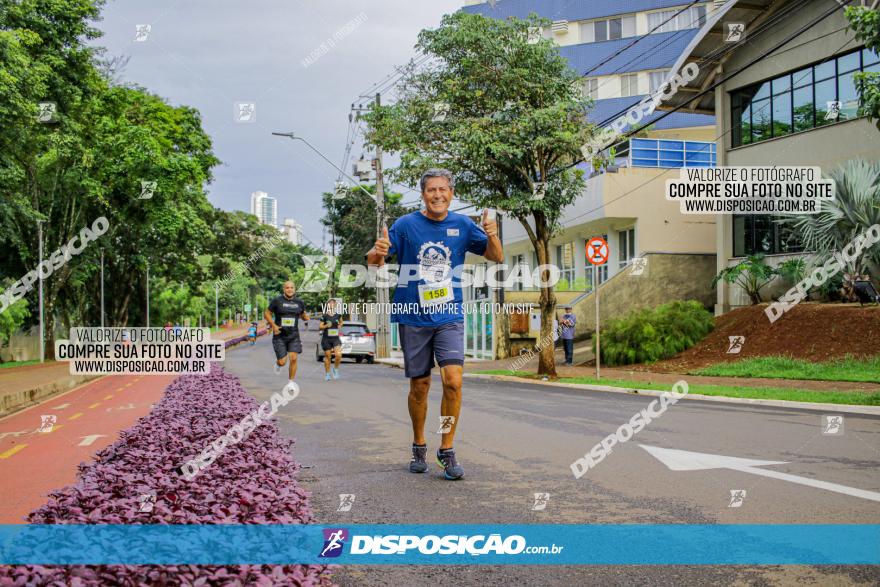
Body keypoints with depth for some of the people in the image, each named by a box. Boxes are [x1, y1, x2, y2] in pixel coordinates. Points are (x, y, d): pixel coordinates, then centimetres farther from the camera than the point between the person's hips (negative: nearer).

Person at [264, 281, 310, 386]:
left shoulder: (299, 302, 5)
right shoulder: (277, 301, -5)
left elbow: (303, 316, 19)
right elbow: (266, 313, 1)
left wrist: (305, 316, -5)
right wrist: (273, 325, -12)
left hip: (293, 335, 2)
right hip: (279, 336, -2)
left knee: (293, 358, -9)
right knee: (282, 362, -4)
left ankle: (291, 382, 4)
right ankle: (278, 363, 34)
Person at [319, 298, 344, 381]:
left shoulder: (338, 315, 3)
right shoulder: (324, 316, -5)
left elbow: (341, 322, 24)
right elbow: (319, 327, -3)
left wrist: (340, 326, 3)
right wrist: (326, 326, -20)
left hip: (336, 338, 2)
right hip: (326, 339, -1)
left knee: (338, 354, -17)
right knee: (327, 356, 5)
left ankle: (335, 369, 9)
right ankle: (327, 374, 19)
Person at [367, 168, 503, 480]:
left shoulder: (462, 225, 2)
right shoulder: (406, 224, -3)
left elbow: (497, 257, 7)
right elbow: (373, 261, -3)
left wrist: (492, 235, -14)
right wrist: (377, 252, -27)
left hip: (449, 317, 1)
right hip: (413, 317, 0)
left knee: (453, 381, -14)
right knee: (420, 385, 7)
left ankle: (447, 450, 1)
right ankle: (419, 447, 27)